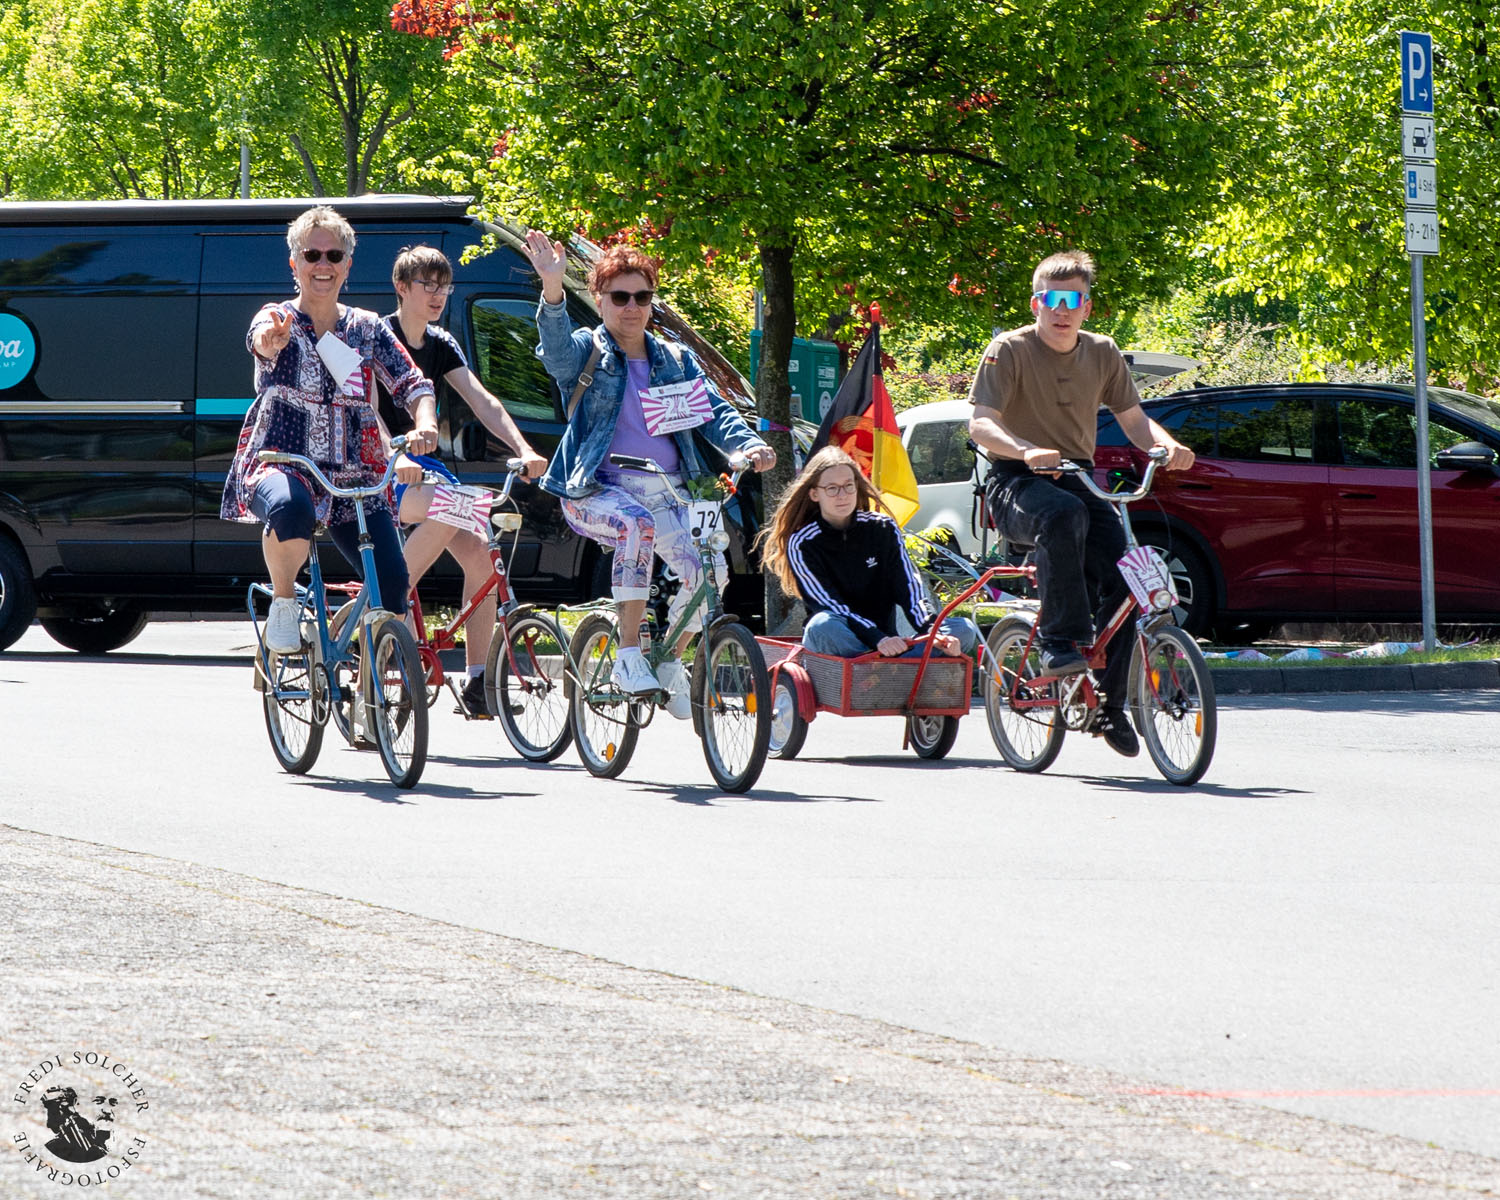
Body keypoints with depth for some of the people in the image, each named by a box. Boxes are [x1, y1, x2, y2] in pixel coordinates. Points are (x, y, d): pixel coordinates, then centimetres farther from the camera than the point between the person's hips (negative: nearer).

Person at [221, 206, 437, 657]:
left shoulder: (367, 329, 12)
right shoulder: (277, 320, 2)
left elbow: (413, 384, 3)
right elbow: (261, 340, -23)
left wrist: (425, 426, -21)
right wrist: (272, 341, -50)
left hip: (352, 475, 3)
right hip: (280, 464, -3)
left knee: (391, 580, -15)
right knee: (290, 509, -40)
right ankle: (283, 599, -12)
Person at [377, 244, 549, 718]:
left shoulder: (440, 344, 10)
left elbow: (482, 401, 1)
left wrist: (524, 450, -13)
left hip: (421, 463, 7)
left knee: (480, 551, -12)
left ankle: (477, 683, -8)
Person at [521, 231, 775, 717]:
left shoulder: (677, 361, 17)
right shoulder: (587, 352, 4)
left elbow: (712, 412, 7)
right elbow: (557, 347, -19)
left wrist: (749, 444, -15)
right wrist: (553, 289, -39)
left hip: (667, 491, 4)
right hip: (596, 491, -4)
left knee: (708, 569, -18)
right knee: (638, 525, -37)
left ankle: (672, 662, 9)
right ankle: (629, 657, -30)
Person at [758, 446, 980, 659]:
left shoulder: (883, 528, 7)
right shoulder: (801, 544, -3)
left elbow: (909, 587, -2)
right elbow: (828, 606, -15)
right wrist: (878, 640, -31)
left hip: (887, 642, 4)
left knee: (965, 630, -19)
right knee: (823, 624, -38)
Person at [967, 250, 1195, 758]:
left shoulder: (1102, 354, 8)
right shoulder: (1010, 350, -7)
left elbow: (1133, 419, 10)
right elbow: (980, 423, -17)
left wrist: (1168, 445, -13)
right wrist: (1026, 451, -38)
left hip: (1077, 480, 5)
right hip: (1016, 483, -5)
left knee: (1122, 573, -16)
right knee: (1063, 516, -40)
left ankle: (1109, 706, -3)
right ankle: (1060, 641, -31)